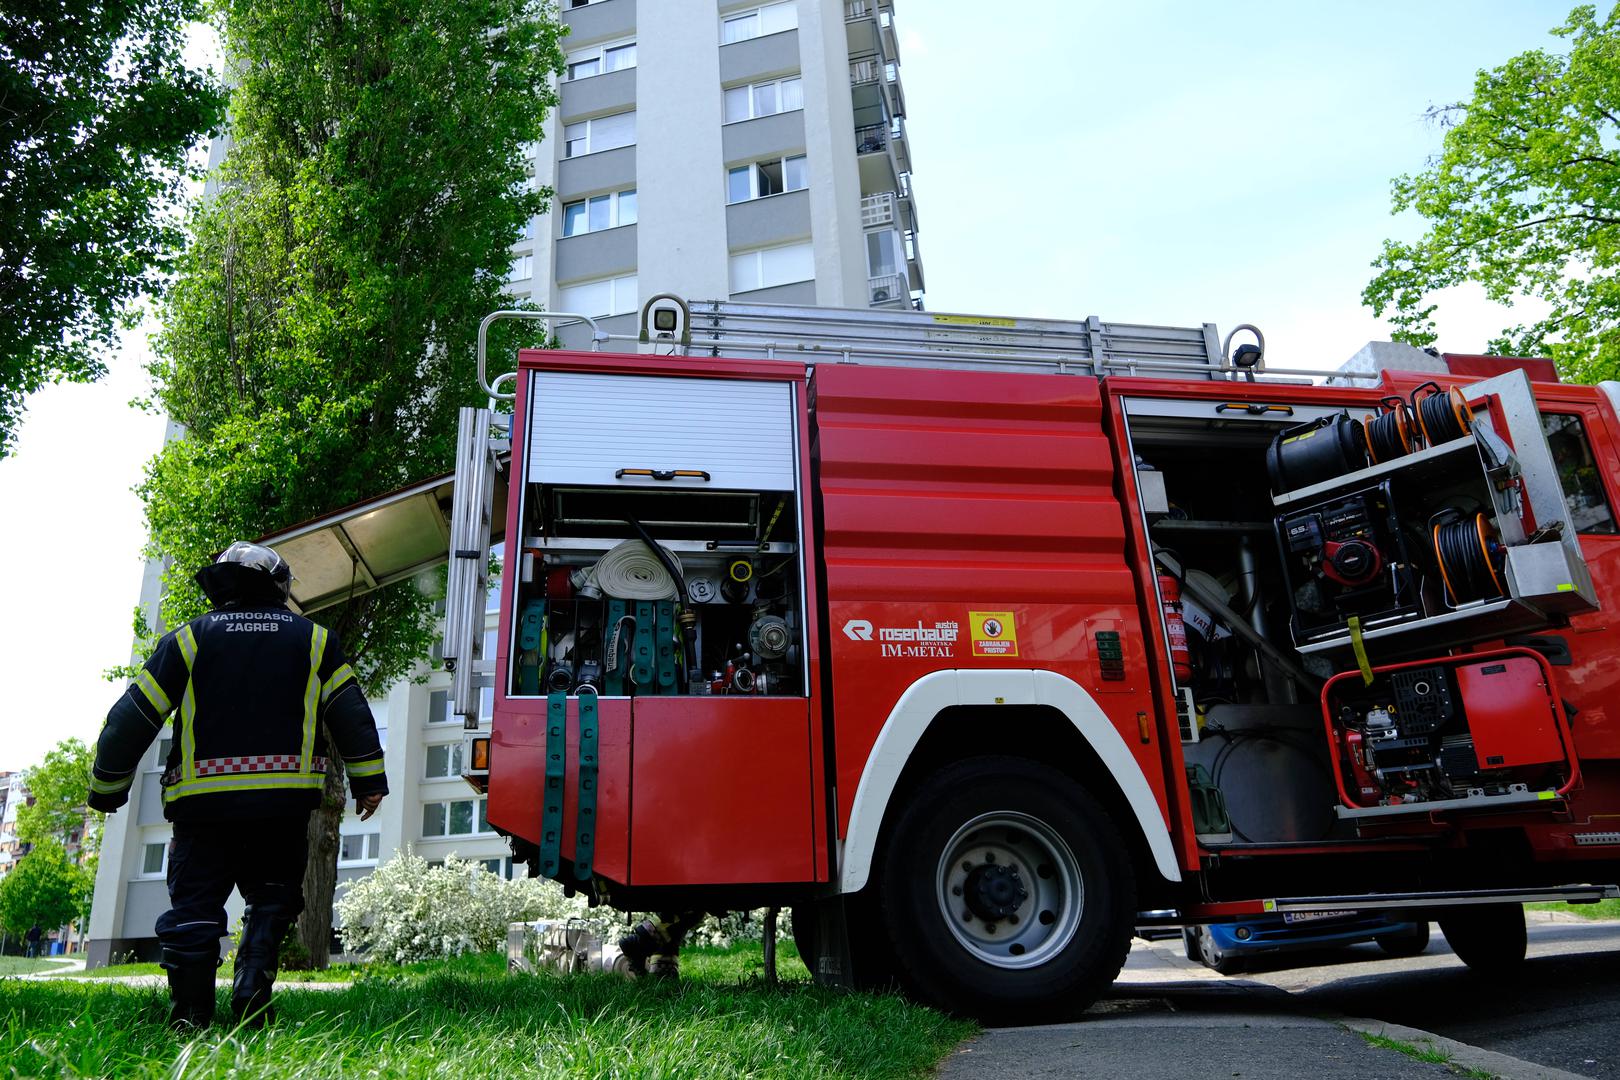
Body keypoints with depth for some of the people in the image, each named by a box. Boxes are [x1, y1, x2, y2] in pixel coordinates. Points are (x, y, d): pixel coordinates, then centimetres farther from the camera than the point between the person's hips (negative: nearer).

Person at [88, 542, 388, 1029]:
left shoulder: (188, 638, 9)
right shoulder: (314, 640, 10)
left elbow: (133, 717, 8)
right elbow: (351, 713, 6)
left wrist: (107, 789, 18)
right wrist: (368, 781, 8)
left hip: (203, 801, 0)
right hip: (285, 800, 0)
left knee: (193, 910, 9)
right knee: (272, 900, 14)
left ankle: (190, 1020, 5)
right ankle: (250, 997, -1)